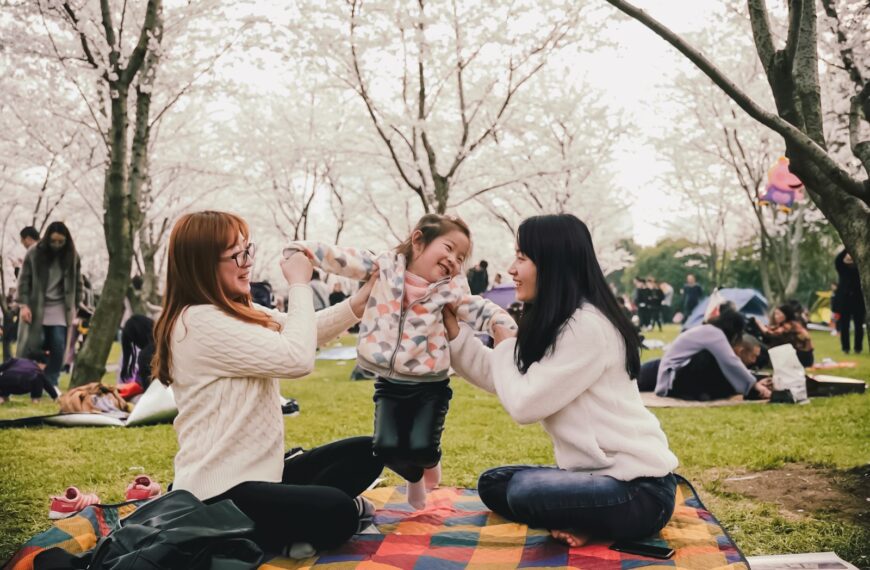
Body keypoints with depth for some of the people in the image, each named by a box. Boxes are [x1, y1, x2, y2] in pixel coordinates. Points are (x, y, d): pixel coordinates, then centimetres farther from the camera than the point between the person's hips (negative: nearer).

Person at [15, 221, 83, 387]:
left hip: (60, 309, 2)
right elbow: (24, 280, -3)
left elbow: (77, 283, 9)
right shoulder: (34, 253, -5)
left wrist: (74, 307, 6)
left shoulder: (72, 256, 1)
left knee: (58, 347, -6)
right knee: (31, 346, -2)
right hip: (35, 307, -1)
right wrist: (24, 305, -11)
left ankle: (51, 383, 4)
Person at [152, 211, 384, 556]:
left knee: (364, 453, 8)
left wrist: (363, 299, -4)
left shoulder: (235, 312, 12)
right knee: (337, 514, -29)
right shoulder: (200, 322, -21)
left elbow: (301, 333, 10)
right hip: (219, 492, -10)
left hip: (255, 471, 10)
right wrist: (299, 285, -10)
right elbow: (296, 357, -24)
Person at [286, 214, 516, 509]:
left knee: (421, 448, -16)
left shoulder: (451, 288, -2)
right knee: (387, 448, -12)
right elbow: (340, 257, -6)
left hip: (430, 385, 0)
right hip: (390, 384, 1)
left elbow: (480, 310, -3)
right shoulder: (384, 267, -4)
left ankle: (430, 462, 24)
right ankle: (414, 476, 25)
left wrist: (507, 327, -22)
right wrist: (299, 250, -14)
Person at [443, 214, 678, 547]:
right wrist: (451, 326, 4)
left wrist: (504, 344, -4)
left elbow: (523, 404, -21)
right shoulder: (554, 325, 10)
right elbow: (496, 376, 11)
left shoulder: (586, 326, -21)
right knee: (492, 484, 9)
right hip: (601, 472, 10)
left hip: (639, 489, -10)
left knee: (523, 491, -28)